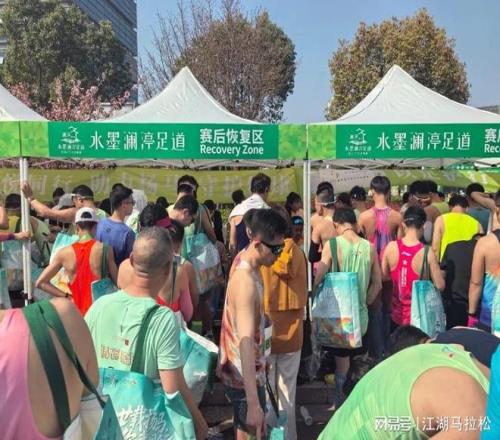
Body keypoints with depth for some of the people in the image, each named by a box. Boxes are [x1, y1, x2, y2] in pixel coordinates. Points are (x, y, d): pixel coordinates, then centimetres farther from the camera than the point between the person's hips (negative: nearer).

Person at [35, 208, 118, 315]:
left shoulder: (64, 253, -1)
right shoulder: (104, 249, -8)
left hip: (77, 311, 2)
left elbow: (40, 283, 3)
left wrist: (66, 296, 4)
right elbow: (117, 281, -5)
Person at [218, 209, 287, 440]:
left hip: (248, 368, 9)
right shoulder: (246, 282, -33)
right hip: (244, 374, -9)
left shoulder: (245, 258, -6)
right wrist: (253, 404, -42)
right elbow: (246, 341, -39)